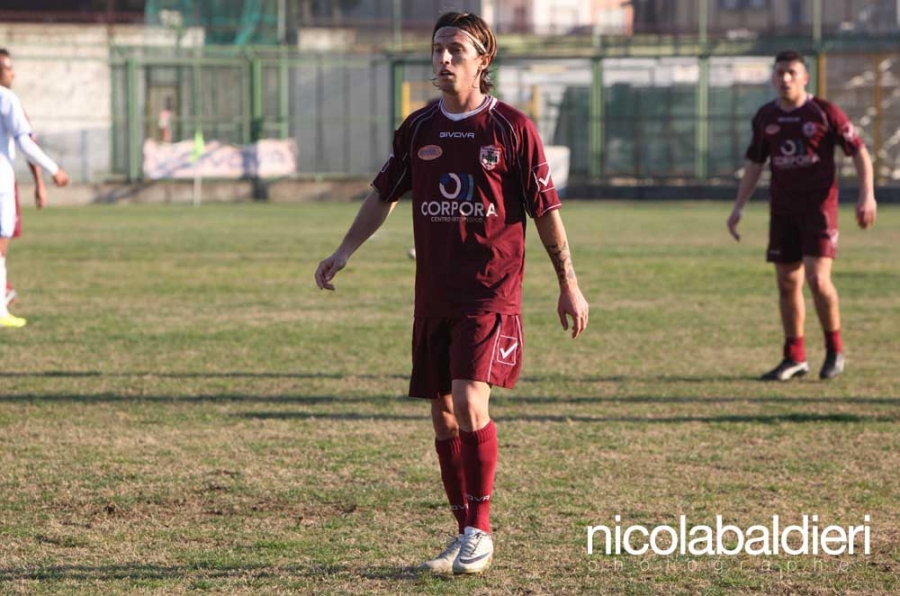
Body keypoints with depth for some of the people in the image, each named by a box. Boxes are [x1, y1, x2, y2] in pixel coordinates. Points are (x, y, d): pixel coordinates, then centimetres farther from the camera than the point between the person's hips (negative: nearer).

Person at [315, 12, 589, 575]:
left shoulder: (511, 127, -5)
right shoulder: (418, 128, 8)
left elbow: (546, 209, -1)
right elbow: (385, 194, 20)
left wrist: (570, 285, 0)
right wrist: (345, 251, 11)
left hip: (492, 292, -5)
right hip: (434, 295, 5)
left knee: (469, 402, -19)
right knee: (444, 417, 7)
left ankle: (481, 531, -7)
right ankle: (464, 535, 18)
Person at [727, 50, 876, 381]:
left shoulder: (825, 113, -6)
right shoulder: (765, 117, 8)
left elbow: (859, 152, -3)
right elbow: (754, 164, 17)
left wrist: (866, 195, -14)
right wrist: (738, 208, 13)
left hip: (819, 207, -5)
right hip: (782, 211, 5)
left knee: (817, 279, -16)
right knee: (787, 283, 5)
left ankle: (835, 350, 3)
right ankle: (795, 358, 15)